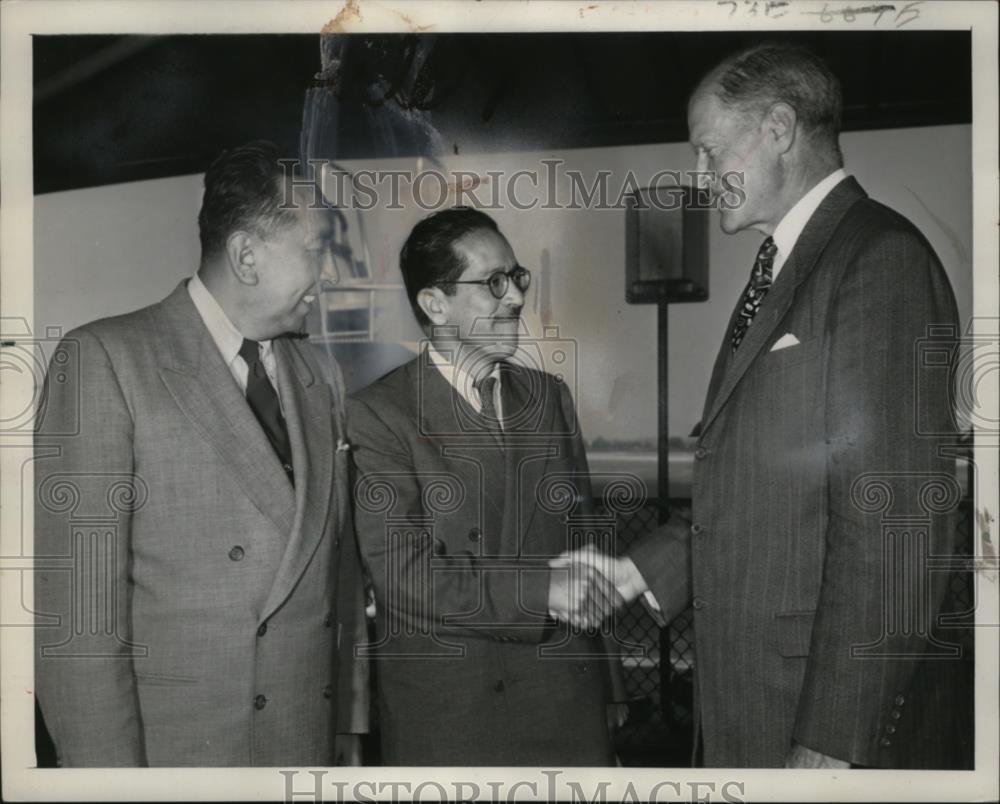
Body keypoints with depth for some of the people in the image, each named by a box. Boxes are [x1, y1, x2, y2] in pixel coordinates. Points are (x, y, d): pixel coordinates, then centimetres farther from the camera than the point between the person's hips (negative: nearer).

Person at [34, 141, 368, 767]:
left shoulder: (321, 381, 8)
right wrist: (109, 764, -14)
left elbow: (343, 571, 11)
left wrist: (351, 725, 10)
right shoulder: (105, 359, -9)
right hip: (169, 744, -4)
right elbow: (76, 598, -12)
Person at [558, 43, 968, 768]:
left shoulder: (882, 259, -14)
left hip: (840, 709, -8)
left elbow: (897, 518, -20)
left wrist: (833, 739, -20)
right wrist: (640, 569, 7)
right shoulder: (781, 268, 13)